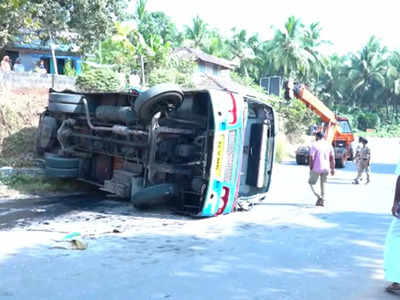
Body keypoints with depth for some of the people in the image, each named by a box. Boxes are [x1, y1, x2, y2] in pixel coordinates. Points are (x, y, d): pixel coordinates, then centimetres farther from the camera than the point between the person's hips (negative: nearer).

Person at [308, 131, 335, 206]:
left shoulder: (314, 145, -6)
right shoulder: (329, 145, 9)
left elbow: (311, 158, -10)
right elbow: (332, 158, 9)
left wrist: (310, 169, -4)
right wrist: (332, 169, 13)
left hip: (316, 168, -5)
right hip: (326, 168, 5)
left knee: (311, 183, 7)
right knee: (323, 183, 14)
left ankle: (318, 196, -14)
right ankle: (322, 200, 10)